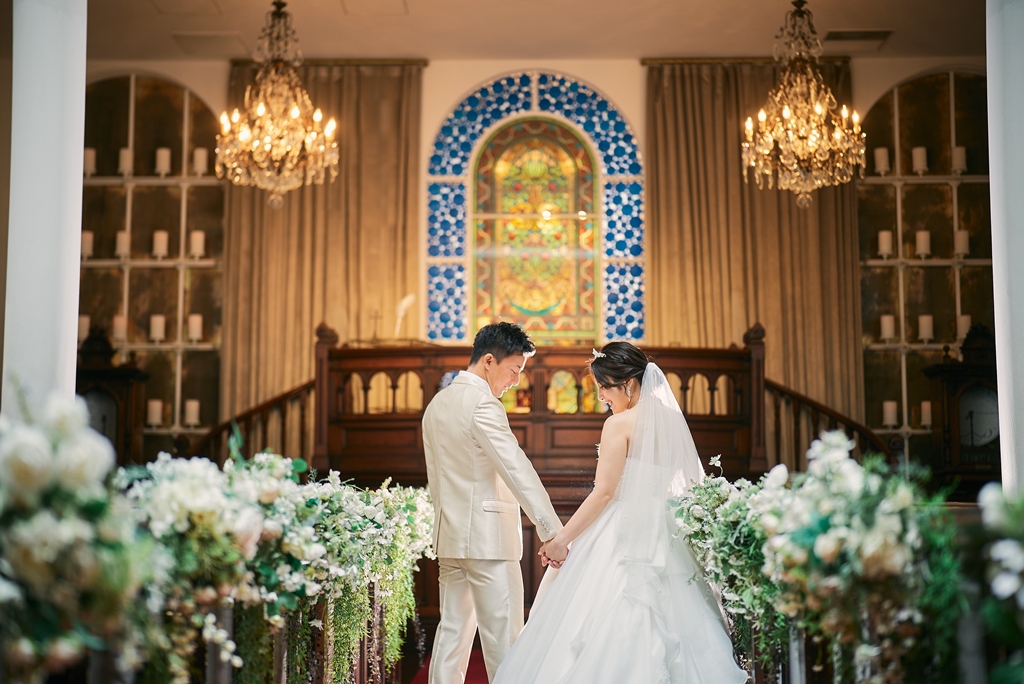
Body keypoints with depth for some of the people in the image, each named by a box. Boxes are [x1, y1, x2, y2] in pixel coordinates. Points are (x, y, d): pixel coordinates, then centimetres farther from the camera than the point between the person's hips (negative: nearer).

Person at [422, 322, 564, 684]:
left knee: (453, 630, 12)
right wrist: (552, 531, -23)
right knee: (502, 638, -3)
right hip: (487, 535, -9)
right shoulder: (482, 403, -14)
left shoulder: (437, 403, 15)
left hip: (449, 535, 9)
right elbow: (516, 469, -21)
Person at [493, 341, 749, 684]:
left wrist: (561, 539, -8)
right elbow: (689, 485, 14)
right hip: (664, 537, 7)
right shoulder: (671, 421, 10)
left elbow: (604, 492, -14)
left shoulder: (620, 424, -10)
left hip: (622, 539, -7)